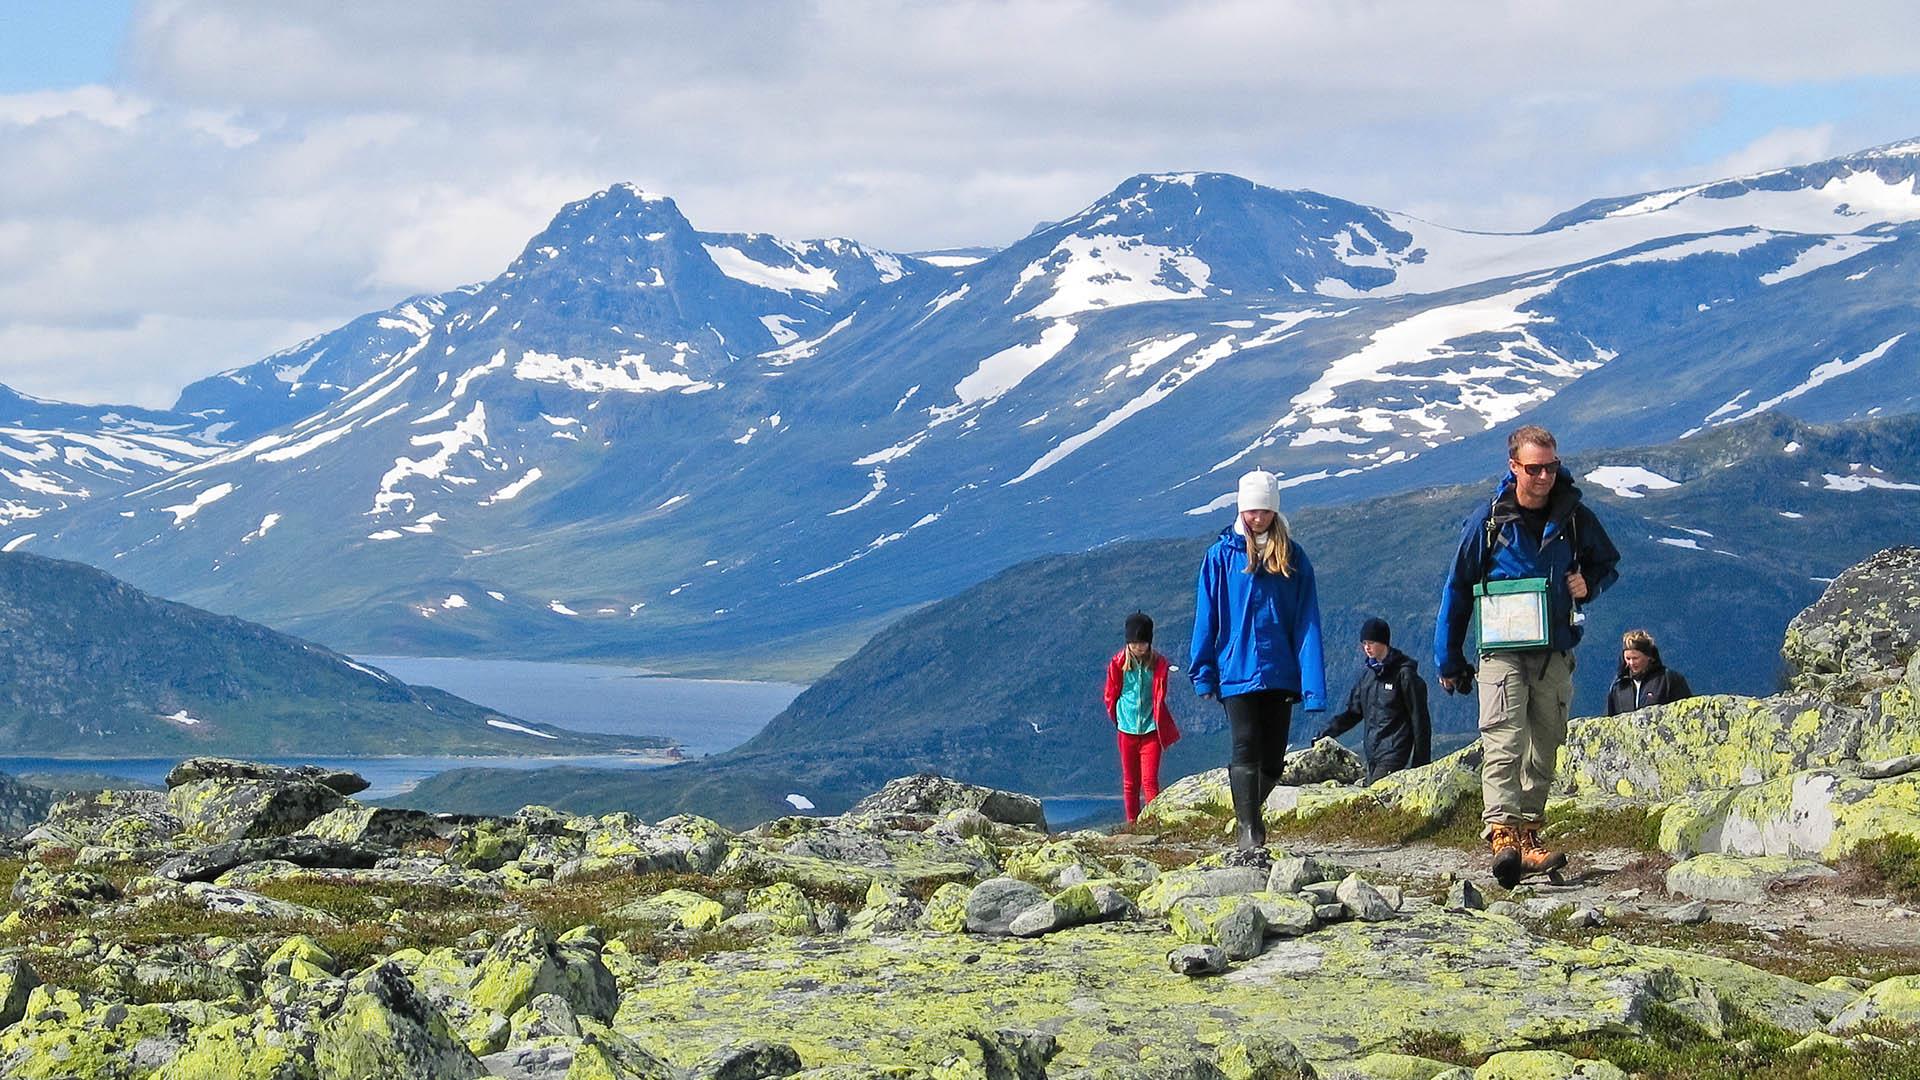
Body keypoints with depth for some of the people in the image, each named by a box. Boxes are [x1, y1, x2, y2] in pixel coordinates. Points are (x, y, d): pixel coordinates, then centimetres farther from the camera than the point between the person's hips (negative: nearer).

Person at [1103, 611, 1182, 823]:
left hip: (1151, 729, -2)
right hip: (1127, 730, 2)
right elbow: (1110, 696, 8)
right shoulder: (1118, 663, -1)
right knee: (1130, 782, 8)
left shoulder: (1159, 663, -4)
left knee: (1150, 780, -10)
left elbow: (1160, 697, 1)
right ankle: (1132, 825, 13)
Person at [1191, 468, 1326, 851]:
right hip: (1237, 672, -2)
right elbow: (1206, 617, 3)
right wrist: (1203, 672, -3)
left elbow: (1306, 622, 3)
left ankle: (1250, 813, 29)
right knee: (1246, 748, -13)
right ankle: (1247, 829, -13)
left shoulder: (1292, 558, 6)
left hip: (1280, 673, 2)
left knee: (1273, 757, 7)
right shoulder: (1221, 555, 3)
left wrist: (1312, 683, -5)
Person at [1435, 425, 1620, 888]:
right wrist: (1449, 660, 6)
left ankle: (1529, 837, 17)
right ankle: (1504, 836, -29)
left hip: (1555, 653, 4)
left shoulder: (1575, 518, 4)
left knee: (1545, 749, 8)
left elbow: (1607, 564, 21)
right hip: (1502, 651, -4)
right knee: (1504, 743, -17)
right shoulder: (1488, 521, -3)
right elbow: (1457, 589, 4)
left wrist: (1588, 584, -4)